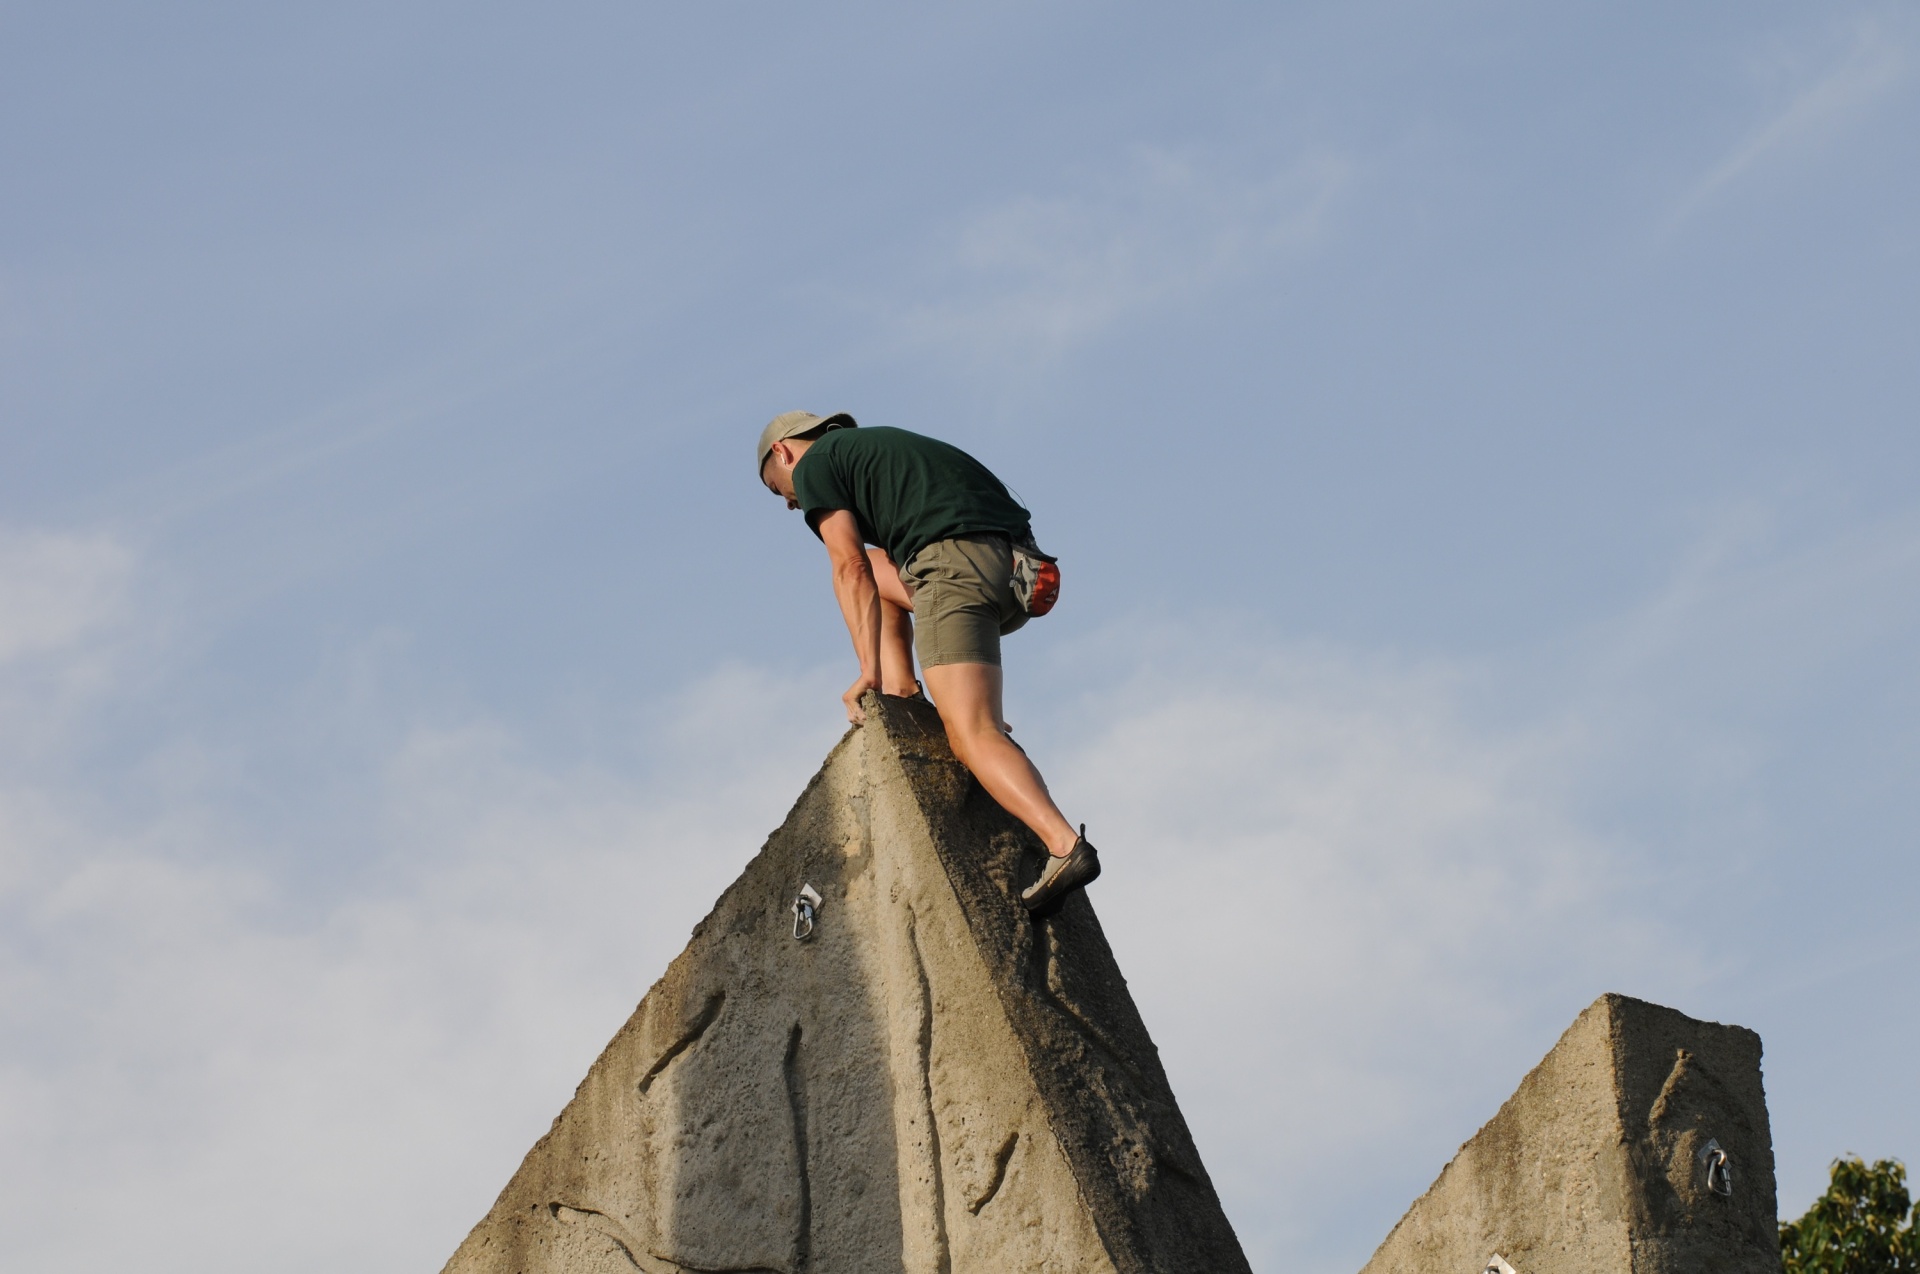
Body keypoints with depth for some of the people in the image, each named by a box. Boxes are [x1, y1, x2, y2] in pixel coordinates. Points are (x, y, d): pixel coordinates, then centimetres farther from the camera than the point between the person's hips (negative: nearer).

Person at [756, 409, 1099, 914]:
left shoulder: (814, 463, 14)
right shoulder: (881, 445, 39)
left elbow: (851, 570, 4)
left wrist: (869, 673, 3)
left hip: (954, 560, -8)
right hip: (1016, 566, 8)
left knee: (974, 736, -16)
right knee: (876, 572, 32)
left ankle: (1065, 846, -36)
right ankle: (900, 704, 21)